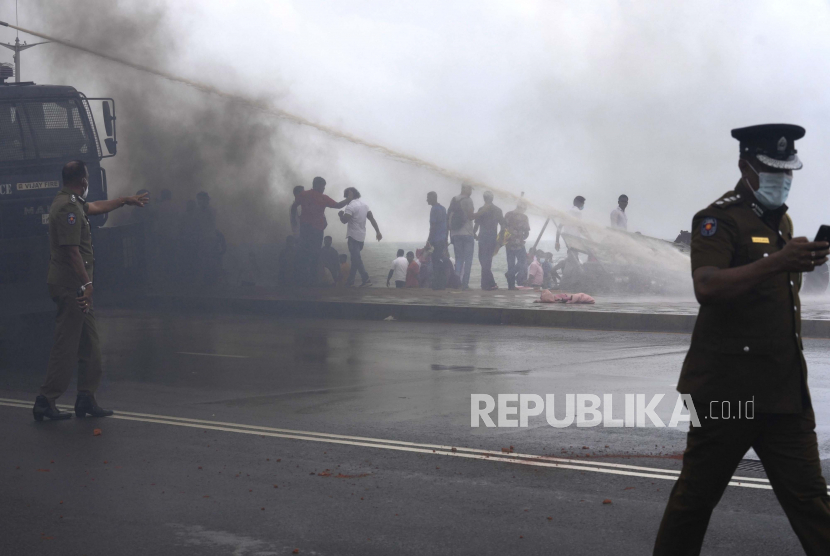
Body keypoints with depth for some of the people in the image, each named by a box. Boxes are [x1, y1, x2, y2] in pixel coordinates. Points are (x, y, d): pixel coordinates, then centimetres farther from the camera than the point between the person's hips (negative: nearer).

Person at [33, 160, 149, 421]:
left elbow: (97, 207, 38)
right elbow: (72, 251, -21)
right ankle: (46, 401, -3)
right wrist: (86, 284, -21)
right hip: (71, 285, -10)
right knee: (66, 346, -7)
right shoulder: (68, 207, -16)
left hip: (76, 286, 11)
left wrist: (126, 200, 48)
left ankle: (86, 400, 15)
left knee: (89, 345, 11)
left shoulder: (74, 204, 16)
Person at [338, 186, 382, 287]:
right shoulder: (363, 204, 11)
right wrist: (378, 231, 11)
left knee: (356, 259, -9)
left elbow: (344, 220, -23)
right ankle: (350, 280, 19)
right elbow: (372, 218, 10)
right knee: (356, 258, 14)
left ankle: (366, 279, -18)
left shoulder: (351, 206, -15)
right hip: (361, 236, 9)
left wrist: (340, 214, -2)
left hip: (353, 236, -9)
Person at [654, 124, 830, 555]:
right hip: (726, 385, -7)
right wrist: (778, 263, -38)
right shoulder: (719, 219, -10)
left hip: (784, 387, 7)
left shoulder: (781, 221, 16)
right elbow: (706, 287, -29)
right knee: (697, 492, 5)